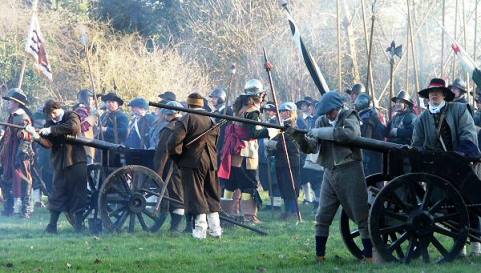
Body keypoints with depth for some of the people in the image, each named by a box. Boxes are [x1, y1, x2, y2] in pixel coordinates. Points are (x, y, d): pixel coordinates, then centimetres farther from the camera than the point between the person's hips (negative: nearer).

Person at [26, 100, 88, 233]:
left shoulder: (72, 116, -1)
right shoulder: (50, 123, 11)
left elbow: (72, 127, -25)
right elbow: (48, 143, 0)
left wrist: (51, 130, -21)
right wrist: (36, 136, -18)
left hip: (75, 162, -4)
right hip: (60, 164, 4)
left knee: (78, 194, -1)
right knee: (57, 194, 4)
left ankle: (79, 225, 4)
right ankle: (52, 226, 7)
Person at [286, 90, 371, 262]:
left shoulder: (349, 117, -4)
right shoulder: (322, 121, 9)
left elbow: (350, 134, -27)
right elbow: (311, 148, 3)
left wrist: (320, 132, -22)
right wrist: (298, 136, -17)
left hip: (350, 171, -5)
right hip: (330, 172, 5)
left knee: (361, 215, -3)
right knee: (322, 217, 5)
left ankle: (369, 254, 2)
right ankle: (319, 256, 11)